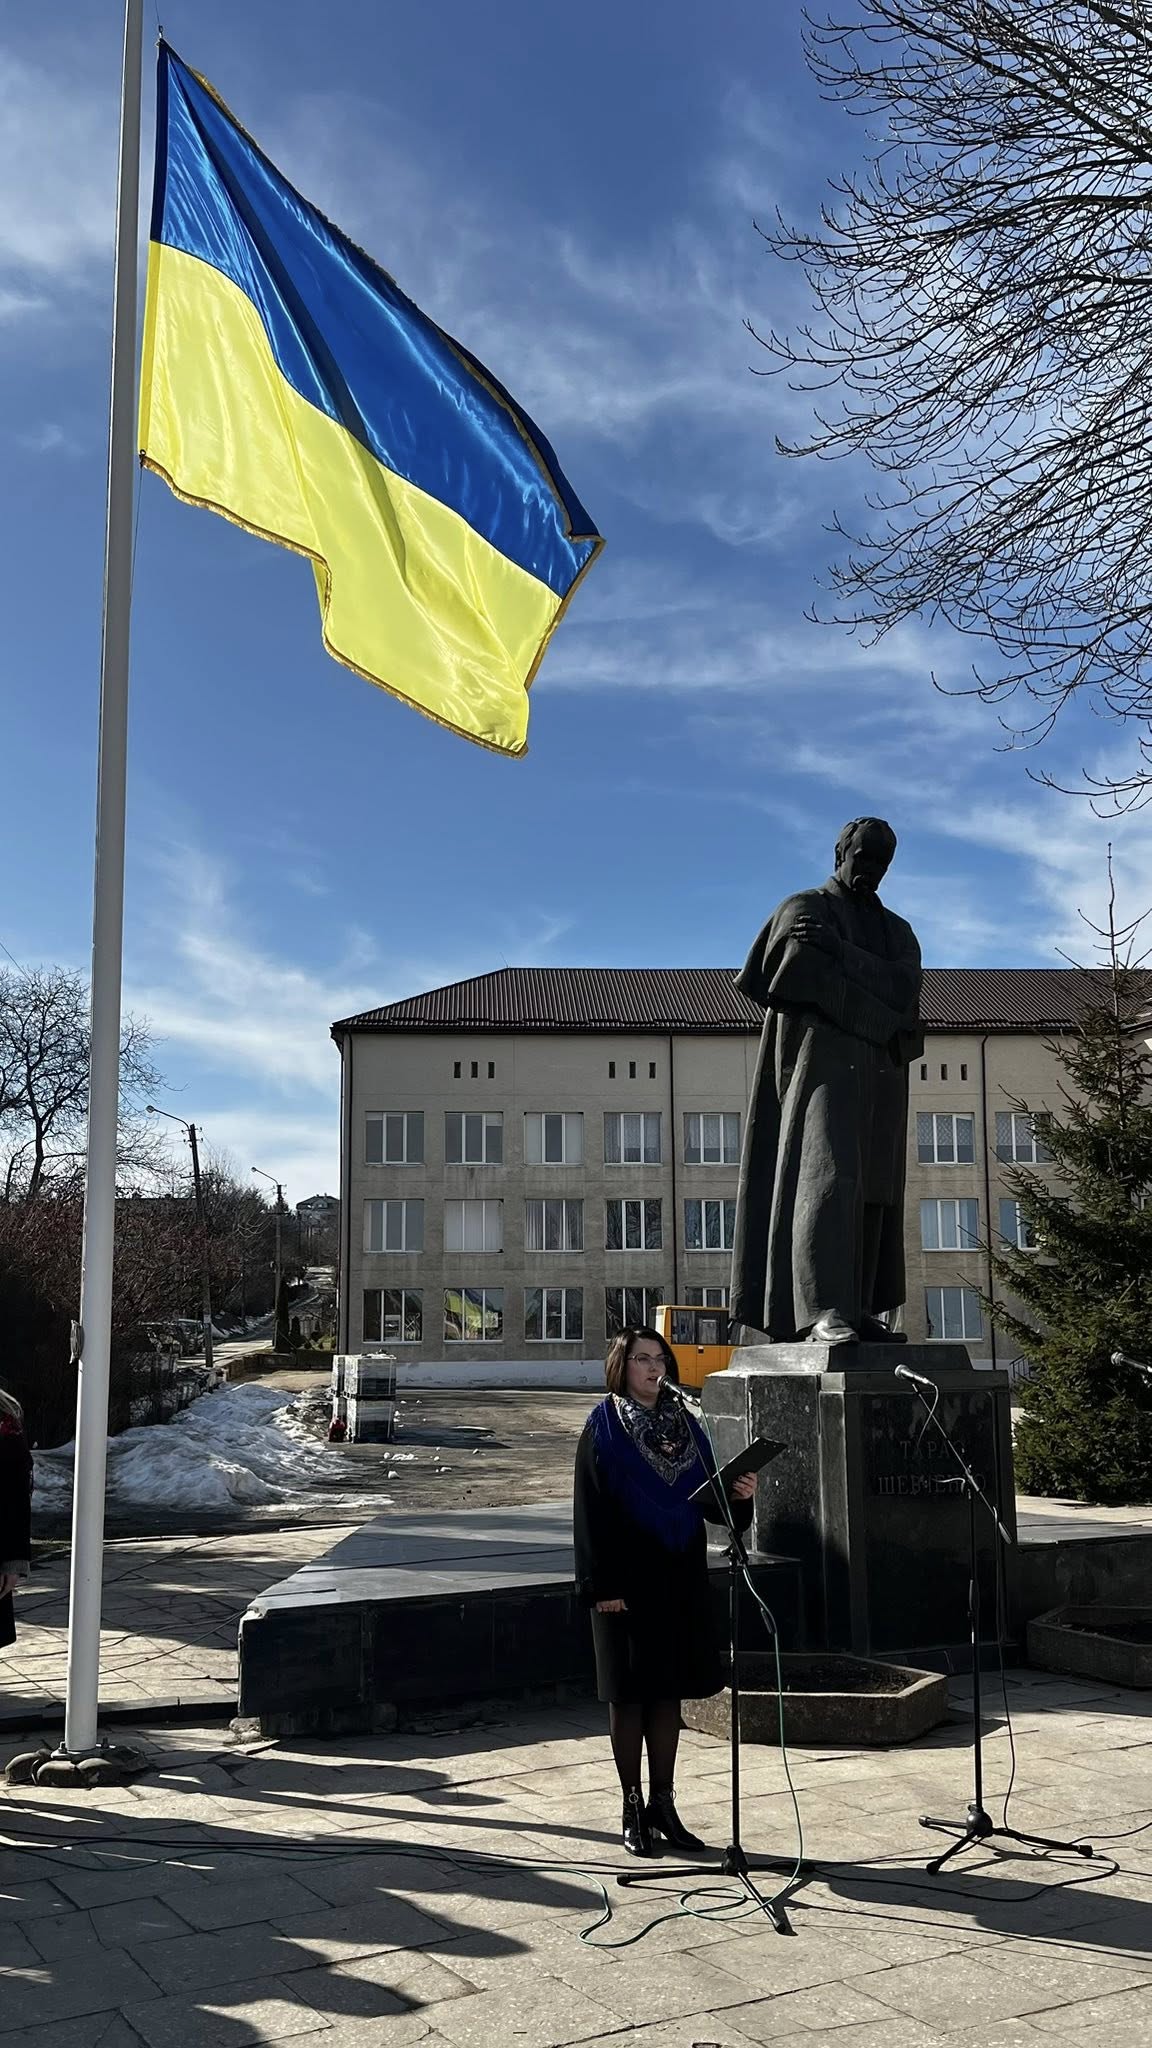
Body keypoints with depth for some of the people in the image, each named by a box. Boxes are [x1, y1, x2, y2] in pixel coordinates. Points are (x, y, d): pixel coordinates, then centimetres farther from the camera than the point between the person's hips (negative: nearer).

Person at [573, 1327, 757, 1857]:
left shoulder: (686, 1425, 8)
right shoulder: (603, 1428, -5)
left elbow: (707, 1500, 9)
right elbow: (590, 1510, -10)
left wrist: (738, 1495, -13)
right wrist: (601, 1585, -15)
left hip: (680, 1578, 5)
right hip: (627, 1579, -4)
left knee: (668, 1692, 10)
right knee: (628, 1693, 3)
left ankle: (663, 1802, 21)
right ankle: (634, 1809, 14)